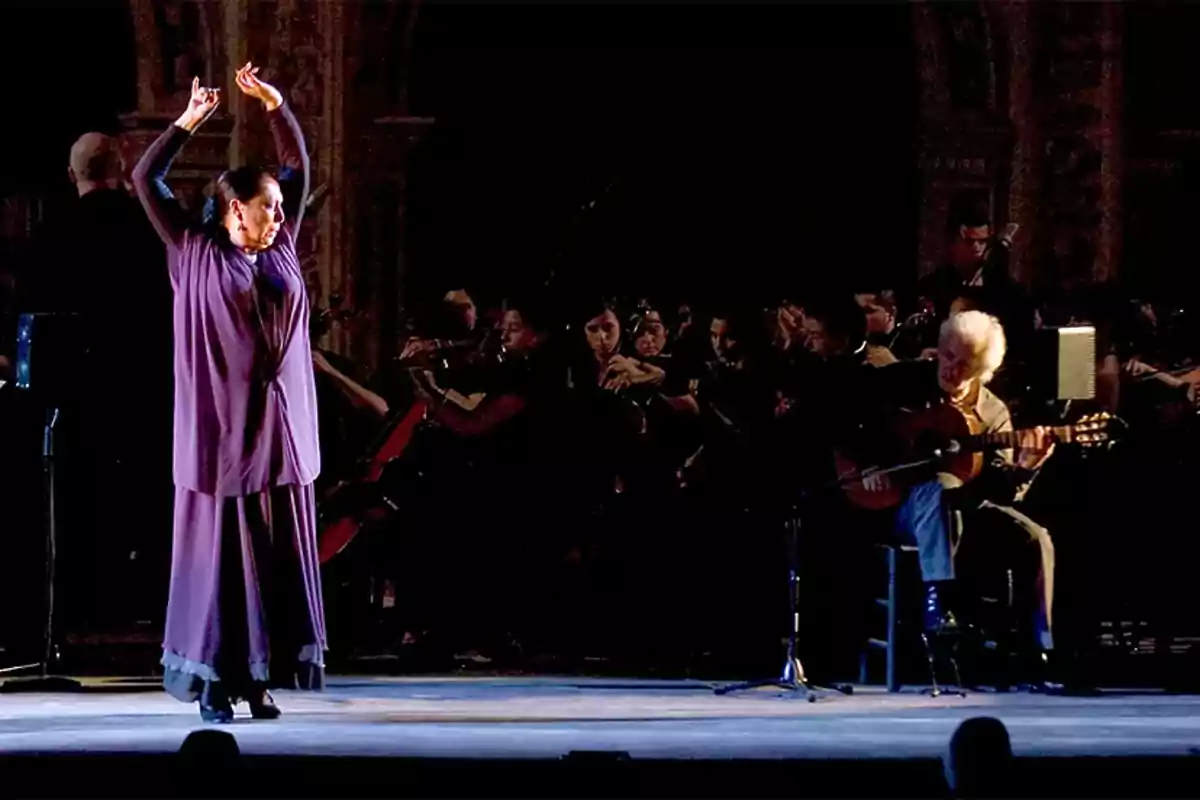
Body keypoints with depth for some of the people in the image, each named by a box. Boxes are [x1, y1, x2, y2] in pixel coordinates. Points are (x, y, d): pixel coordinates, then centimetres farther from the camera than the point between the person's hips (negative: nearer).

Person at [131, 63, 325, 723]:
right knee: (218, 554, -2)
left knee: (276, 557, 3)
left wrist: (275, 106, 10)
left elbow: (299, 168, 19)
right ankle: (211, 685, 2)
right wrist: (188, 122, -3)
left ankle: (257, 680, 8)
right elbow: (145, 180, 0)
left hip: (278, 429, 5)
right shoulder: (195, 253, 2)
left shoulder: (279, 249, 13)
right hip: (222, 427, -5)